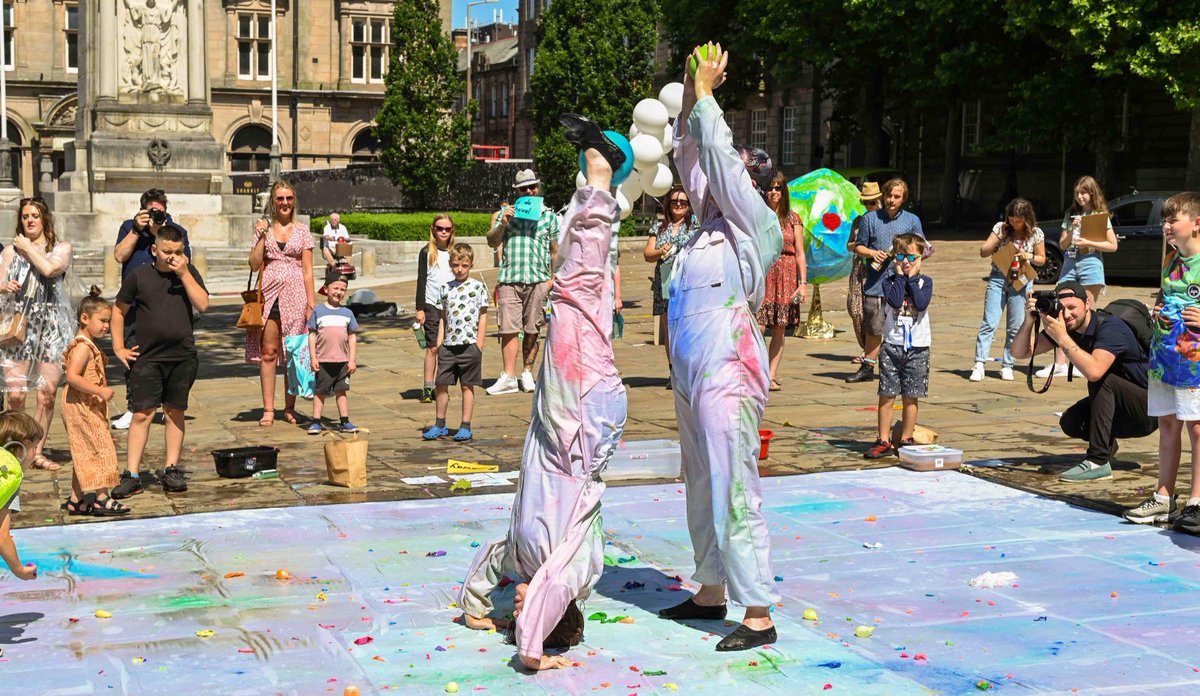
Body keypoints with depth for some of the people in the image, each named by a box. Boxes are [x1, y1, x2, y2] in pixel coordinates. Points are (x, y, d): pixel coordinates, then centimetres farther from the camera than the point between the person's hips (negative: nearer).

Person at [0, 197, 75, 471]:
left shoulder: (61, 247, 8)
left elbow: (49, 268, -12)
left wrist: (28, 248, 0)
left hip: (51, 327, -1)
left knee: (47, 393, -3)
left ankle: (37, 452, 9)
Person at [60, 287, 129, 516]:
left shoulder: (89, 346, 16)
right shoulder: (83, 347, -16)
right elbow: (72, 377, -27)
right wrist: (100, 391, -28)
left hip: (88, 408, 10)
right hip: (81, 407, -10)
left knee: (86, 454, 12)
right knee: (99, 448, -9)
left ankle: (76, 500, 17)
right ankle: (101, 498, -8)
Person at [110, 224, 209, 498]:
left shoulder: (189, 273, 4)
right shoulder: (139, 276, 1)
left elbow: (203, 304, -9)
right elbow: (119, 311, 10)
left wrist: (184, 274, -13)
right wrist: (118, 347, 4)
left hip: (183, 356, 2)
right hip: (147, 358, -1)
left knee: (175, 412, 9)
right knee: (142, 414, -4)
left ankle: (171, 470, 18)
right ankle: (132, 474, -2)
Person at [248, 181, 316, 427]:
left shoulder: (302, 230, 7)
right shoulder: (263, 228, 8)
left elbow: (307, 270, 5)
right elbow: (254, 265, 1)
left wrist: (312, 303, 0)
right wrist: (262, 236, -8)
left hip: (295, 295, 0)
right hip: (269, 294, 0)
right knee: (267, 352, -1)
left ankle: (290, 407, 14)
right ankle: (268, 409, 5)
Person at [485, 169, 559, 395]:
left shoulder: (549, 215, 12)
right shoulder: (506, 213, 13)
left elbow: (555, 250, 12)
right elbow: (492, 242, 9)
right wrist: (502, 224, -8)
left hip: (538, 280, 0)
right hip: (509, 279, 0)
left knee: (532, 331, 4)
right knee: (508, 329, -6)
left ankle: (527, 373, 14)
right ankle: (508, 377, -5)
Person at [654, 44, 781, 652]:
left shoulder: (756, 224, -7)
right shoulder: (713, 221, 13)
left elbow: (719, 157, -13)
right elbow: (689, 158, 21)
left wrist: (706, 93, -4)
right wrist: (691, 99, 13)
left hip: (727, 371, -9)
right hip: (691, 371, 9)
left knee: (733, 489, -8)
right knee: (702, 485, 16)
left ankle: (759, 615, -3)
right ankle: (710, 592, 28)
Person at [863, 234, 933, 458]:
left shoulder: (925, 282, 5)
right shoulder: (889, 282, 3)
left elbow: (922, 303, -15)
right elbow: (895, 301, -16)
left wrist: (911, 279, -8)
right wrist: (900, 277, -9)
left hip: (917, 347, 0)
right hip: (892, 345, 0)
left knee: (910, 397, 6)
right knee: (887, 395, -1)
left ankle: (905, 440, 16)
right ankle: (884, 441, 6)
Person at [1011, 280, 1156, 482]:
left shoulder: (1110, 327, -26)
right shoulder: (1064, 327, -4)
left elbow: (1094, 371, -43)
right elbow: (1019, 352, -7)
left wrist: (1062, 338, -40)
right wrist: (1029, 320, -24)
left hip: (1149, 410, -7)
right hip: (1121, 408, 7)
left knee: (1100, 381, -29)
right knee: (1070, 423, -13)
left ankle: (1098, 461, -27)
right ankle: (1107, 446, 19)